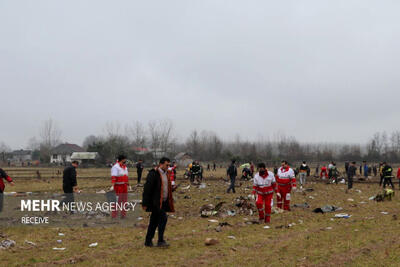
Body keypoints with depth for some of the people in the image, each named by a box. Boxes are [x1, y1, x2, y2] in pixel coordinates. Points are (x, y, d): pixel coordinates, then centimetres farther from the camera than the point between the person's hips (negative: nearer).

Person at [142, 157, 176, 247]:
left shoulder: (167, 174, 14)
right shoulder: (153, 174, -13)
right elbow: (147, 189, -15)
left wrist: (172, 188, 4)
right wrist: (145, 203, -17)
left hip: (163, 202, 8)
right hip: (156, 202, -8)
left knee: (154, 221, 12)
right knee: (163, 218, -16)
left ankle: (148, 241, 20)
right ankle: (160, 241, -9)